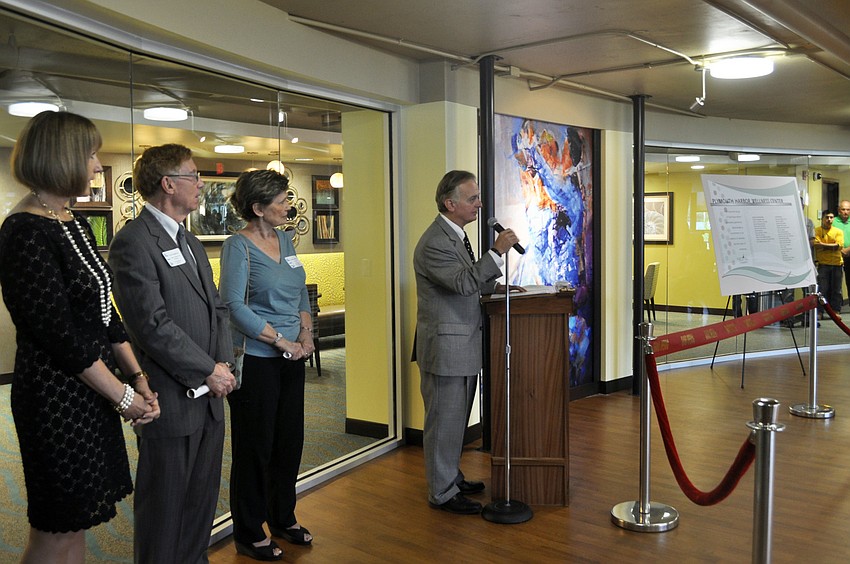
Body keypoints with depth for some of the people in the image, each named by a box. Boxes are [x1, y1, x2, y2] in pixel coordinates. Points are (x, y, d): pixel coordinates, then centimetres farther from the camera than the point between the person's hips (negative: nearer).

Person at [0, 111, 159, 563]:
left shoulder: (74, 224, 9)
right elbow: (59, 335, -20)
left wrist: (139, 379, 3)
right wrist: (123, 394, -13)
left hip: (93, 392, 9)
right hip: (56, 397, -8)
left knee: (77, 525, 18)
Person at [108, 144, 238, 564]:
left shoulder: (190, 242, 15)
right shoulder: (133, 241, -14)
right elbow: (152, 324, -20)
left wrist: (224, 362, 1)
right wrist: (208, 371, -16)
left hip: (209, 398, 8)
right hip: (171, 401, -8)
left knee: (202, 501, 19)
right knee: (165, 505, 7)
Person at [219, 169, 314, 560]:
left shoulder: (284, 239, 10)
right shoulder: (238, 246, -12)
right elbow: (235, 305, -19)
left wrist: (306, 334, 1)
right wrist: (281, 341, -17)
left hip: (291, 358, 7)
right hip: (256, 360, -7)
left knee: (290, 440, 15)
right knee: (256, 445, 4)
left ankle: (283, 518, 33)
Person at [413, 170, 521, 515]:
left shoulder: (456, 234, 13)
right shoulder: (434, 243, -20)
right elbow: (463, 282, -29)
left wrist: (497, 286, 11)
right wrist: (497, 252, -30)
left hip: (463, 344, 10)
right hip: (445, 347, -10)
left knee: (456, 418, 21)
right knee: (444, 420, 2)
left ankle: (452, 477, 36)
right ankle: (442, 493, 15)